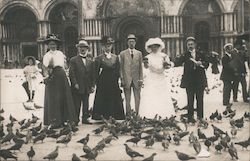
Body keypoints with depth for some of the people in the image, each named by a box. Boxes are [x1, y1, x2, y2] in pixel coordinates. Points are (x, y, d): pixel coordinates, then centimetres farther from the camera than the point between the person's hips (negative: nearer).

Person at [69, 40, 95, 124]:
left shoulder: (90, 61, 14)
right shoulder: (73, 60, 1)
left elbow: (93, 74, 12)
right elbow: (71, 73, -6)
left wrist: (92, 85, 5)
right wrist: (75, 84, -14)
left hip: (87, 88, 4)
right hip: (77, 87, -4)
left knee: (86, 104, 9)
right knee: (76, 105, 1)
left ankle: (85, 118, 18)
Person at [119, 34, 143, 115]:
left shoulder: (139, 53, 11)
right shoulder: (123, 53, 6)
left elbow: (141, 67, 9)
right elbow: (121, 68, 5)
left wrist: (141, 79, 1)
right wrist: (122, 79, -3)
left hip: (136, 80, 1)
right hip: (126, 80, -1)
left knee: (137, 99, 1)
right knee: (127, 100, 2)